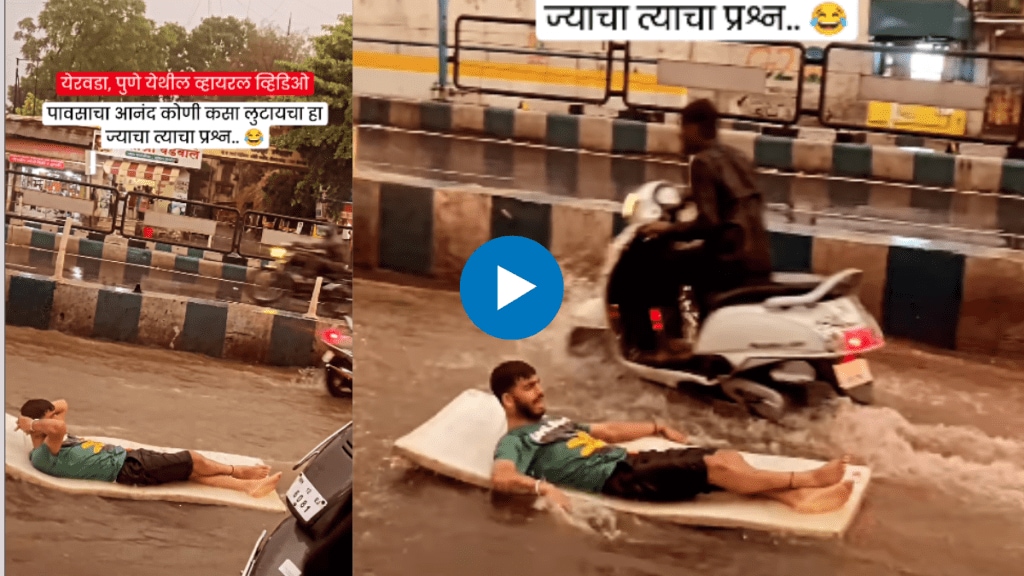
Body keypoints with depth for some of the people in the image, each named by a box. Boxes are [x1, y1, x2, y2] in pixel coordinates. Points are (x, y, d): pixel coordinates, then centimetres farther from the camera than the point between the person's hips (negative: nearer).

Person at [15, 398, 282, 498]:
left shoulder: (51, 443, 9)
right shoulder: (44, 456, -21)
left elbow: (62, 405, 20)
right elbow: (58, 426, -42)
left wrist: (34, 419, 5)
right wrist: (32, 425, -24)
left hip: (124, 457, 10)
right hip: (127, 468, -10)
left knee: (193, 472, 10)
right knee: (194, 460, 1)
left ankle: (250, 486, 17)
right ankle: (237, 471, 24)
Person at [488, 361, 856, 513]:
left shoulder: (552, 423, 27)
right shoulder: (515, 441, 0)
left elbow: (607, 431, 34)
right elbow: (501, 479, -21)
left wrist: (657, 428, 32)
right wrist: (542, 486, -38)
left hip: (634, 461, 9)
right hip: (619, 478, -9)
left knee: (727, 458, -9)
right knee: (715, 465, -17)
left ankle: (799, 498, -18)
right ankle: (806, 479, -11)